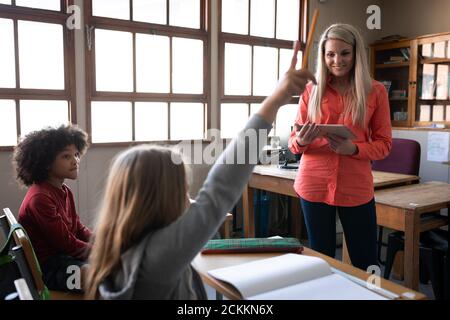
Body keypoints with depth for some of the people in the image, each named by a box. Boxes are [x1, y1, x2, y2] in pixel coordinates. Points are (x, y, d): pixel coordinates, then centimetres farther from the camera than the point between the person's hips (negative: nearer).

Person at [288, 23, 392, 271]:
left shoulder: (375, 91, 2)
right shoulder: (312, 91, 4)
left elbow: (384, 144, 3)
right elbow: (293, 141, 6)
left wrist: (353, 149, -17)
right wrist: (301, 141, -18)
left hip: (356, 187, 0)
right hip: (314, 185, 1)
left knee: (366, 263, 7)